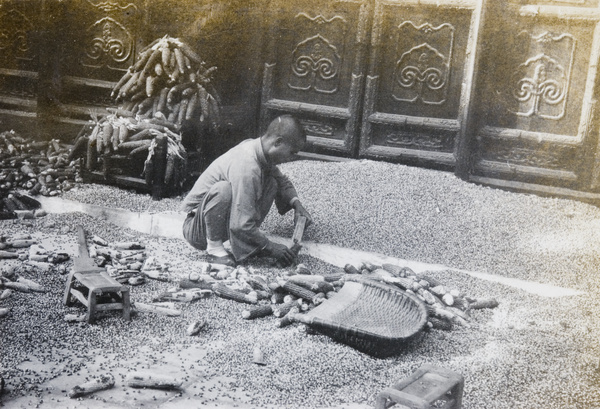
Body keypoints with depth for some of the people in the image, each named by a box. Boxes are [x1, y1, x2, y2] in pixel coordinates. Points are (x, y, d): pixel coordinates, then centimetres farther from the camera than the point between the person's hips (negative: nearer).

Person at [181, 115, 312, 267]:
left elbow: (282, 180, 17)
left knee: (271, 182, 1)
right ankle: (214, 247, -17)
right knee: (222, 189, -38)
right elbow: (241, 225, -33)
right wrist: (271, 247, -22)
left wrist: (297, 204, -1)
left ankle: (247, 242, 2)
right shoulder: (246, 167, -32)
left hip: (226, 224, 9)